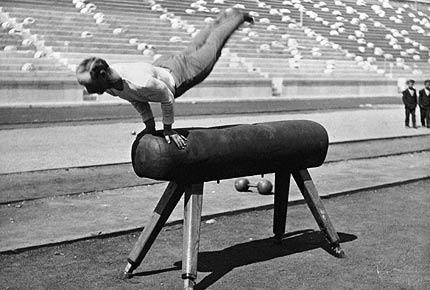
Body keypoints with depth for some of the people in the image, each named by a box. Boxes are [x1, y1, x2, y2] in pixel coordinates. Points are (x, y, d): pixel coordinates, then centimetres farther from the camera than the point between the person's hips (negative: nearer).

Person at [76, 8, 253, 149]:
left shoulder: (140, 83, -51)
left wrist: (168, 129, -20)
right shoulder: (108, 83, -26)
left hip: (179, 74, -6)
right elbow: (135, 100, -6)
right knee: (193, 47, 32)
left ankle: (237, 17, 48)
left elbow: (167, 98, -32)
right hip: (160, 66, 6)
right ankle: (224, 17, 59)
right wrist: (150, 126, -1)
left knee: (211, 48, 21)